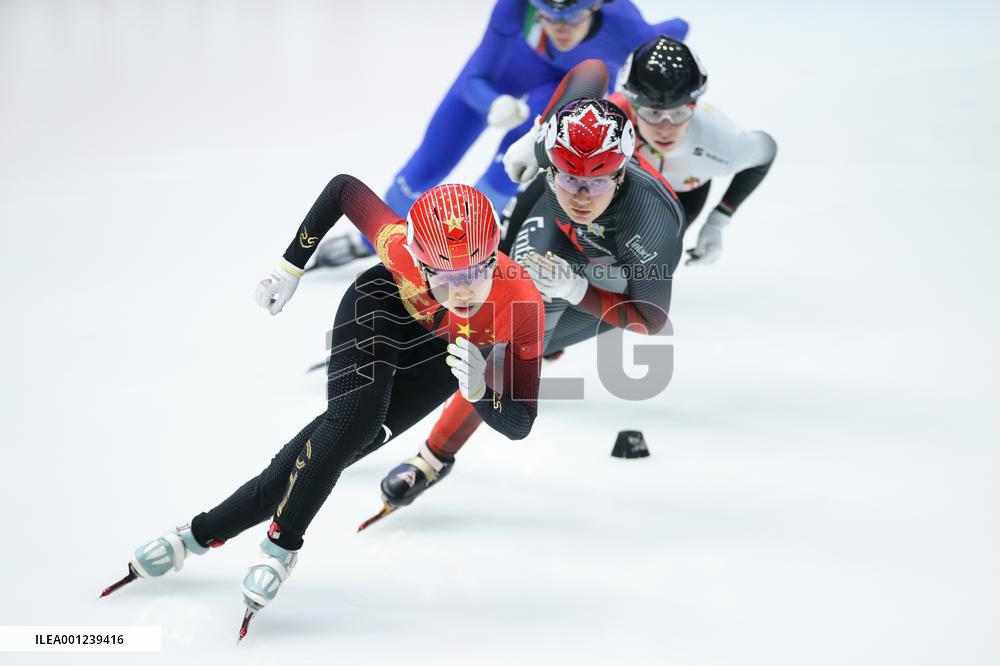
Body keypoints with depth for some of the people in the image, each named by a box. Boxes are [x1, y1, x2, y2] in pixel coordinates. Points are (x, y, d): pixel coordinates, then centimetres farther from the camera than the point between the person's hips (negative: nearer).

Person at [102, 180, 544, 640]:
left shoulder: (522, 304, -40)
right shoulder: (401, 246, -40)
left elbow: (520, 424, -29)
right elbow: (343, 187, -18)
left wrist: (477, 390, -49)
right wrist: (290, 267, -13)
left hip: (448, 352, 0)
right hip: (384, 308, 0)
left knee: (341, 445, -11)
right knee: (353, 420, -26)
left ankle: (205, 531, -1)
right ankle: (282, 543, -6)